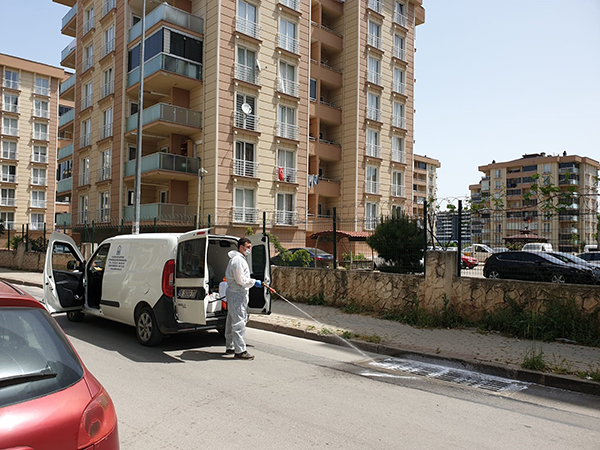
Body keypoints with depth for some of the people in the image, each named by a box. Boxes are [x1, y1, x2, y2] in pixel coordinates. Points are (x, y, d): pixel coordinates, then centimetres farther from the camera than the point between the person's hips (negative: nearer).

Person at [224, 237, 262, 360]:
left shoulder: (240, 259, 18)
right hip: (237, 294, -11)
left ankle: (230, 347, 26)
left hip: (235, 293, 11)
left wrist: (252, 282, 16)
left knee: (232, 322, 17)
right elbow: (241, 280, -20)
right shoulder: (238, 260, -16)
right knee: (239, 322, -9)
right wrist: (254, 282, -12)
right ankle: (240, 351, -6)